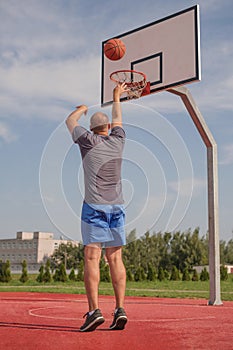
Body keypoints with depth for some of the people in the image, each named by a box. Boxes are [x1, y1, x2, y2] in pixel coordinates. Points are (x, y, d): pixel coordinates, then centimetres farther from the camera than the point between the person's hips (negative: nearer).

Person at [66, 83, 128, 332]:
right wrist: (116, 98, 49)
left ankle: (94, 310, -13)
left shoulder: (88, 141, 2)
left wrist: (81, 109, 39)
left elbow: (70, 122, 20)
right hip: (117, 208, 4)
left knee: (92, 257, -6)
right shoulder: (117, 140, 11)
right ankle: (120, 309, -1)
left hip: (94, 207, -4)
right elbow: (117, 119, 32)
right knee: (115, 258, 4)